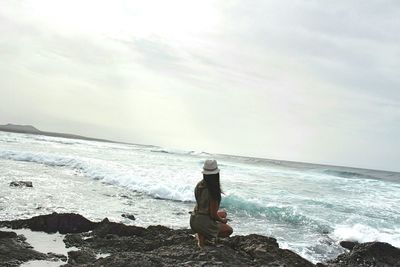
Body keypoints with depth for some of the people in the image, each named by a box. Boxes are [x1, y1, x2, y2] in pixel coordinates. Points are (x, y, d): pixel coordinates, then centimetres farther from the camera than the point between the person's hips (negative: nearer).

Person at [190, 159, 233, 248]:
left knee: (224, 213, 26)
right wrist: (222, 220, 4)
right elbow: (213, 215, -19)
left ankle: (201, 234, 10)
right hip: (203, 223, -7)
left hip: (193, 220, 7)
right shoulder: (213, 191, -23)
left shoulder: (199, 185, -1)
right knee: (229, 230, 17)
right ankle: (203, 237, -1)